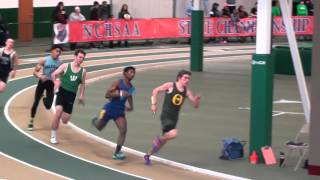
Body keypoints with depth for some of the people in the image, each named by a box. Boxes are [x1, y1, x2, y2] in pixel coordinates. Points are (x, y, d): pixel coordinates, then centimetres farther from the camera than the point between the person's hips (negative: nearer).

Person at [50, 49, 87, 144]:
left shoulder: (83, 71, 5)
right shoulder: (65, 66, -3)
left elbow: (82, 84, 17)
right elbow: (54, 74, -1)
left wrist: (81, 95, 8)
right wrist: (56, 82, -19)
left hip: (71, 95, 3)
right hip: (62, 92, -3)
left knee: (65, 120, 2)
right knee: (58, 113, -22)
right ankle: (53, 136, -7)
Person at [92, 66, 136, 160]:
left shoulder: (131, 87, 6)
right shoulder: (118, 83, -13)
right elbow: (107, 95, -20)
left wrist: (131, 106, 23)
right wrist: (119, 93, -30)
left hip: (120, 111, 4)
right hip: (110, 108, -4)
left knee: (123, 130, -15)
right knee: (99, 127, 9)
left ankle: (117, 153, -8)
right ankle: (96, 120, 49)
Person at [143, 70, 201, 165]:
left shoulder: (187, 91, 4)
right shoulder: (170, 86, -7)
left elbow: (195, 105, 7)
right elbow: (155, 91, 1)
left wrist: (197, 99, -15)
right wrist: (154, 104, -6)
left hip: (174, 117, 6)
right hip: (166, 115, -6)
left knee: (164, 140, 13)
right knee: (173, 133, -31)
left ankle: (147, 155, 32)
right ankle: (159, 139, -1)